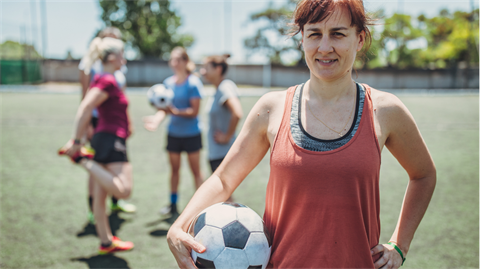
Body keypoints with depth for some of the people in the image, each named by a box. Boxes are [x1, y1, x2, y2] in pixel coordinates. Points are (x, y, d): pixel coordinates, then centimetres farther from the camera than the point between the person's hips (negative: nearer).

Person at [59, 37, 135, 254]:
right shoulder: (107, 81, -13)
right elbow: (84, 110, -22)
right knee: (123, 190, -19)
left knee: (100, 195, 12)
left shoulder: (103, 80, 17)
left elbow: (86, 109, 19)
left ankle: (106, 242, 21)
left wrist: (78, 140, 19)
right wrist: (77, 142, -20)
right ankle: (82, 160, -10)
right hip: (111, 140, -10)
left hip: (103, 138, 10)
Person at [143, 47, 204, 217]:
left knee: (195, 169, 5)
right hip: (173, 133, 5)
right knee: (174, 168, 14)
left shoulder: (193, 83, -14)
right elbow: (165, 108, 2)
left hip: (191, 134, -5)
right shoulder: (168, 82, 1)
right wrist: (157, 119, -17)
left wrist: (175, 111, -30)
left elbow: (194, 111, -18)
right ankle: (173, 205, 25)